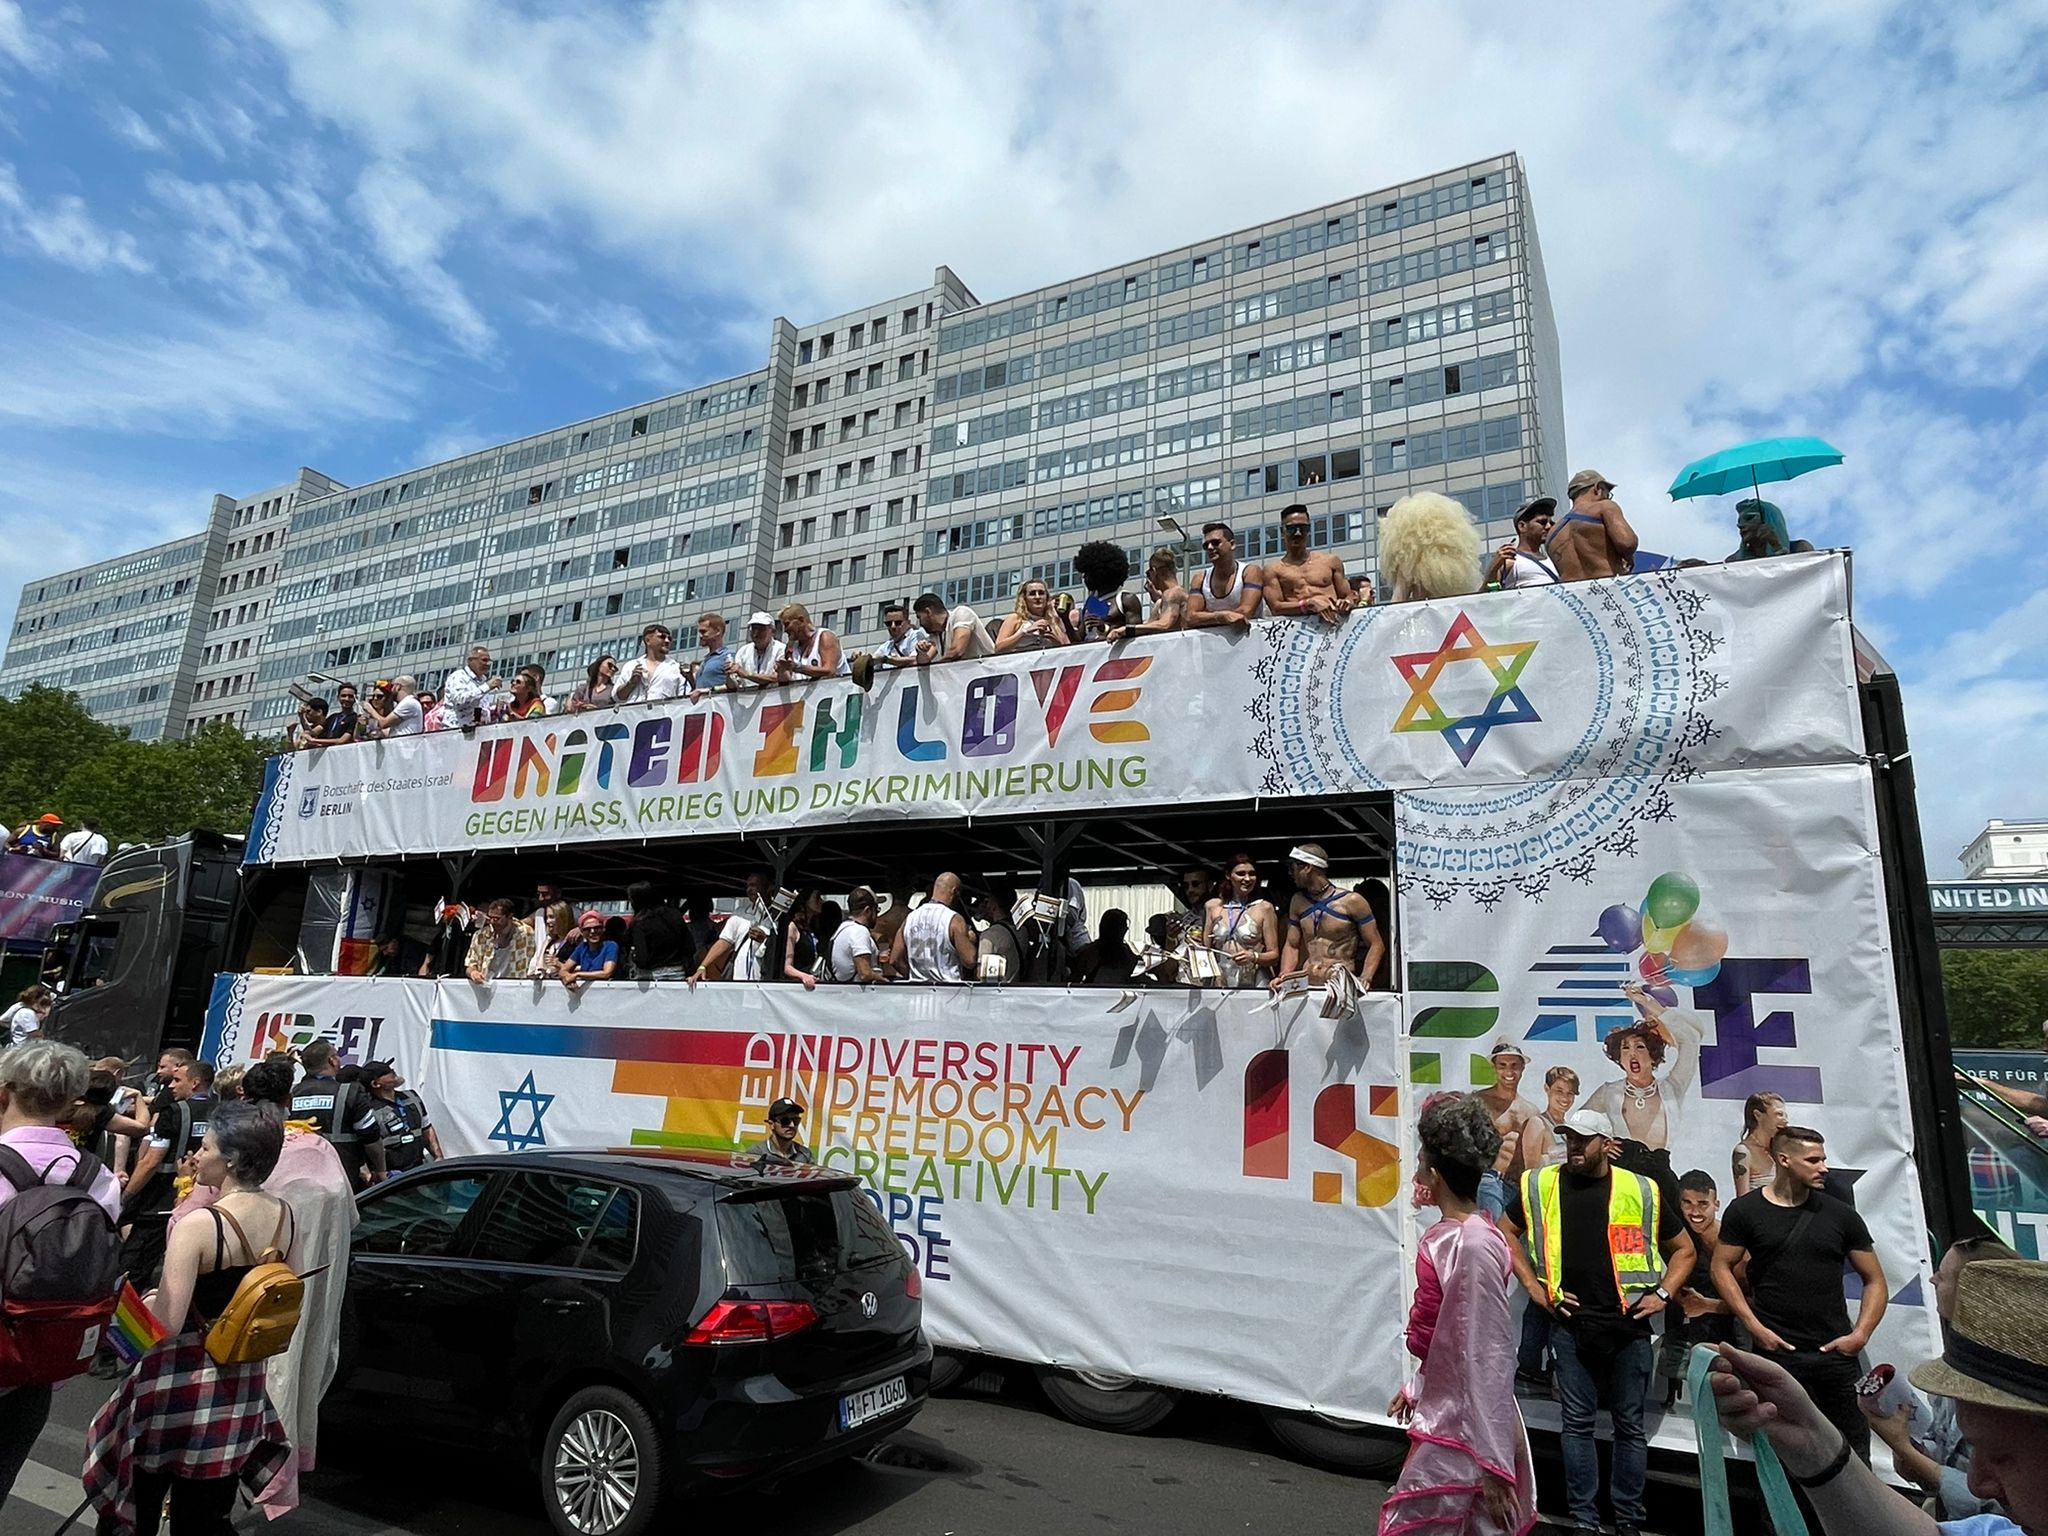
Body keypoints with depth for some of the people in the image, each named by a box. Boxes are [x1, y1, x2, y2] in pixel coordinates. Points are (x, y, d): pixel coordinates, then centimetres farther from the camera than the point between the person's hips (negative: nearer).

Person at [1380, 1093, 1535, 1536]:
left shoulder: (1472, 1246, -25)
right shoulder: (1452, 1233, 3)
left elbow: (1488, 1358, -24)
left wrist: (1493, 1463, -20)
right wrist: (1418, 1389, 24)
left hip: (1465, 1425, -9)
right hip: (1445, 1408, 9)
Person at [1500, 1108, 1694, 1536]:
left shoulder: (1641, 1191, -3)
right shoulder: (1540, 1185, -2)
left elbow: (1683, 1249, 10)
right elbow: (1504, 1234, 9)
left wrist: (1662, 1294, -1)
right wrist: (1532, 1286, 2)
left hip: (1629, 1325, 0)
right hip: (1570, 1325, 0)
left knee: (1629, 1424, 10)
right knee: (1577, 1422, 7)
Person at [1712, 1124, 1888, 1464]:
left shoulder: (1840, 1214, 5)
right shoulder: (1745, 1210, -2)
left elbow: (1874, 1280, 8)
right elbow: (1722, 1269, 1)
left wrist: (1861, 1334, -4)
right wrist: (1754, 1326, -8)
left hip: (1836, 1354, 2)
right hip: (1777, 1352, -2)